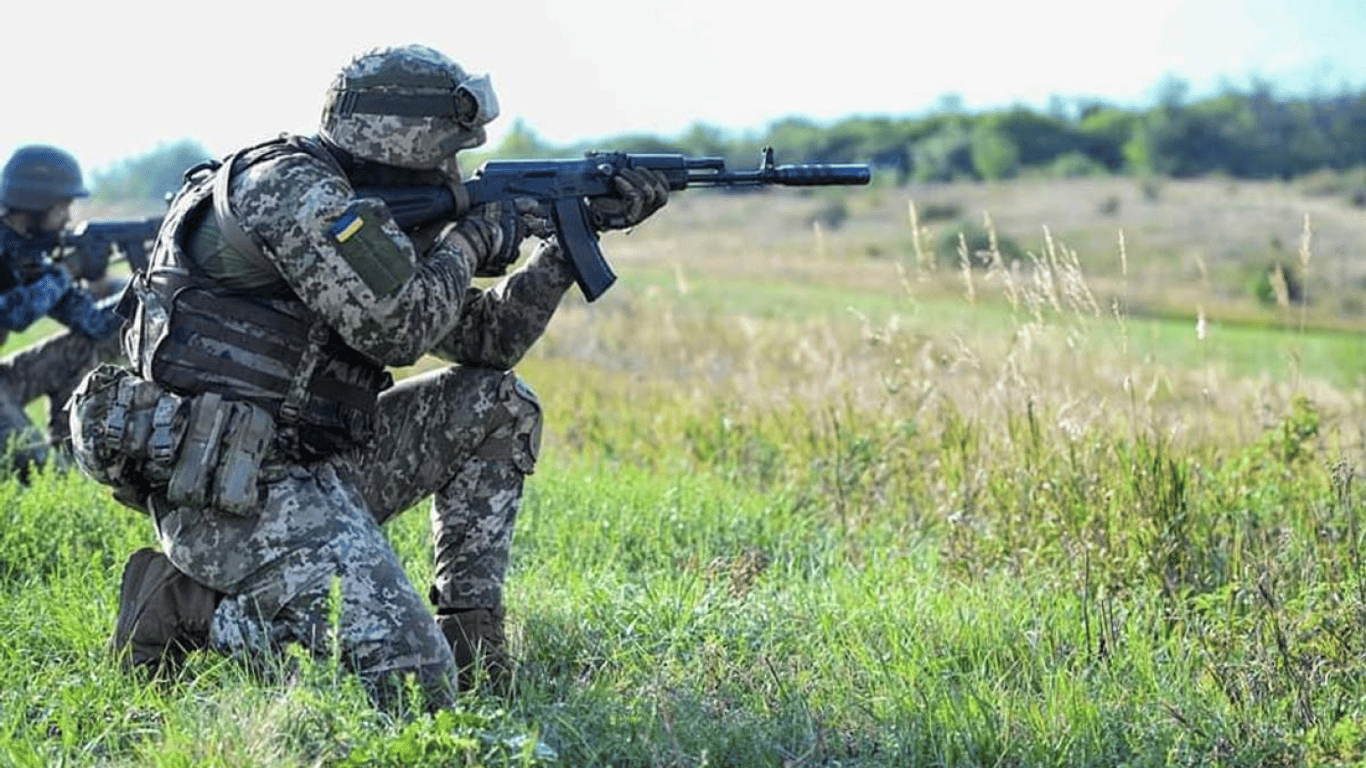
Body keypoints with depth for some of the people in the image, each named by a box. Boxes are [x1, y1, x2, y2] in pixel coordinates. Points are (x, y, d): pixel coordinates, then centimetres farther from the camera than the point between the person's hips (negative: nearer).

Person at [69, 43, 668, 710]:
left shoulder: (370, 212, 17)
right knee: (413, 683, -19)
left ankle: (468, 638, 12)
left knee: (498, 404, 13)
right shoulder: (288, 185, -12)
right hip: (232, 494, -10)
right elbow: (397, 327, -18)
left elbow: (485, 339, 20)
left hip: (309, 467, 10)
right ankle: (188, 611, -6)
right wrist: (469, 241, -1)